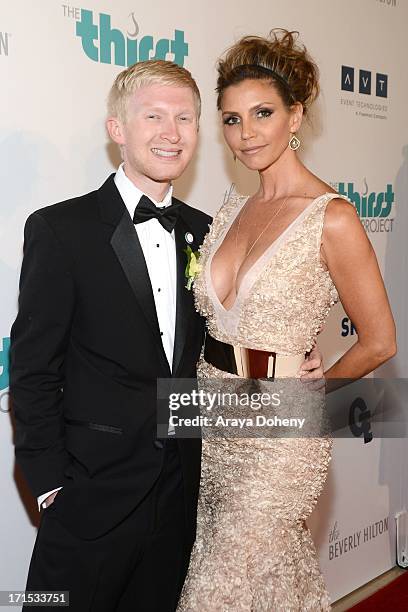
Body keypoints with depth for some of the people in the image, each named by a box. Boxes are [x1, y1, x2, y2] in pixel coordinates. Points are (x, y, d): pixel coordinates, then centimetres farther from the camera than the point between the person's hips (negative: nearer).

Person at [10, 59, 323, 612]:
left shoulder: (202, 232, 6)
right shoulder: (60, 229, -10)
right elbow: (34, 370, -9)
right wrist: (50, 485, -11)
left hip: (180, 494, 5)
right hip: (94, 497, -5)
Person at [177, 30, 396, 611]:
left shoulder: (333, 218, -14)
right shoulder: (233, 210, 7)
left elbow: (378, 342, -6)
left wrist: (308, 389, 5)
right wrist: (212, 383, 3)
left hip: (276, 432, -6)